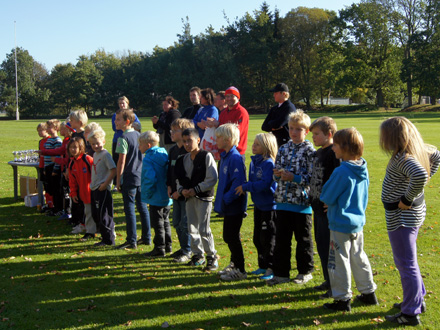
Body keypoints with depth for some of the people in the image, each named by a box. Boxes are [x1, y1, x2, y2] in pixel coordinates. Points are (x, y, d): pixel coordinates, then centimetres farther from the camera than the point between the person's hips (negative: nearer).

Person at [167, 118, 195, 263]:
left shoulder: (189, 151, -14)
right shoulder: (173, 150, 12)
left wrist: (181, 191, -17)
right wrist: (169, 187, 5)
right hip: (176, 193, 8)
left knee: (185, 224, -3)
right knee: (176, 223, 14)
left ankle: (187, 252, 9)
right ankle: (183, 248, 28)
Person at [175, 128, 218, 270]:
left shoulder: (206, 156, -10)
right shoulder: (184, 159, 10)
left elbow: (212, 179, -14)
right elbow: (179, 178, 17)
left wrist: (195, 190, -16)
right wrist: (182, 190, -4)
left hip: (204, 197, -7)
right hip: (189, 198, 7)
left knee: (204, 229, -8)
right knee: (192, 228, 11)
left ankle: (212, 257, 7)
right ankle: (198, 255, 25)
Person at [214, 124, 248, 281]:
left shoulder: (235, 158, -20)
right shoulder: (224, 156, 11)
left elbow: (238, 182, -25)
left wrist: (226, 198, -22)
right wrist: (221, 199, 12)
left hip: (234, 206, -10)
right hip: (228, 205, 10)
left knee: (232, 237, -2)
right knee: (228, 236, 17)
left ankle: (239, 270, 9)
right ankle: (234, 264, 32)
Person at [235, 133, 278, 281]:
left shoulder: (268, 163, -18)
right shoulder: (254, 161, 7)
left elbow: (265, 184, -25)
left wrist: (246, 187, -21)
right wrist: (245, 187, -5)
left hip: (269, 206, -8)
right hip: (258, 205, 9)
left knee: (267, 238, -1)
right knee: (257, 238, 15)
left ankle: (271, 268, 10)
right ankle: (263, 266, 29)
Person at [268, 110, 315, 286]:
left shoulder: (309, 150, -7)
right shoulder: (283, 149, 10)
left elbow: (311, 177, -12)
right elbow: (276, 174, 13)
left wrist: (294, 177, -21)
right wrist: (278, 173, -8)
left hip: (302, 202, -5)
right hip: (283, 200, 5)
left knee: (303, 238, 8)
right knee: (281, 239, 9)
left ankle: (305, 271, 23)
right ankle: (281, 273, 19)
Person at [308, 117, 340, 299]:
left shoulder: (334, 153, -16)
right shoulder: (318, 153, 13)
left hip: (328, 209, -10)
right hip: (318, 207, 10)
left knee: (329, 247, -3)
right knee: (321, 245, 17)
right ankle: (328, 281, 30)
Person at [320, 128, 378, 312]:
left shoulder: (341, 171, -23)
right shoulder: (363, 169, 2)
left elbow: (327, 197, -15)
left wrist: (326, 200, 8)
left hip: (341, 223, -8)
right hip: (358, 221, 8)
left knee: (339, 261, 3)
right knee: (358, 258, 20)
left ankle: (342, 299, 11)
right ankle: (368, 293, 29)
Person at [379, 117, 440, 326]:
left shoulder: (403, 158, -25)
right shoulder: (419, 150, 3)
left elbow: (420, 175, -43)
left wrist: (407, 200, -28)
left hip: (402, 217, -10)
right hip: (414, 214, 10)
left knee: (406, 264, 1)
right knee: (406, 261, 24)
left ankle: (410, 314, 13)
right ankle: (417, 300, 38)